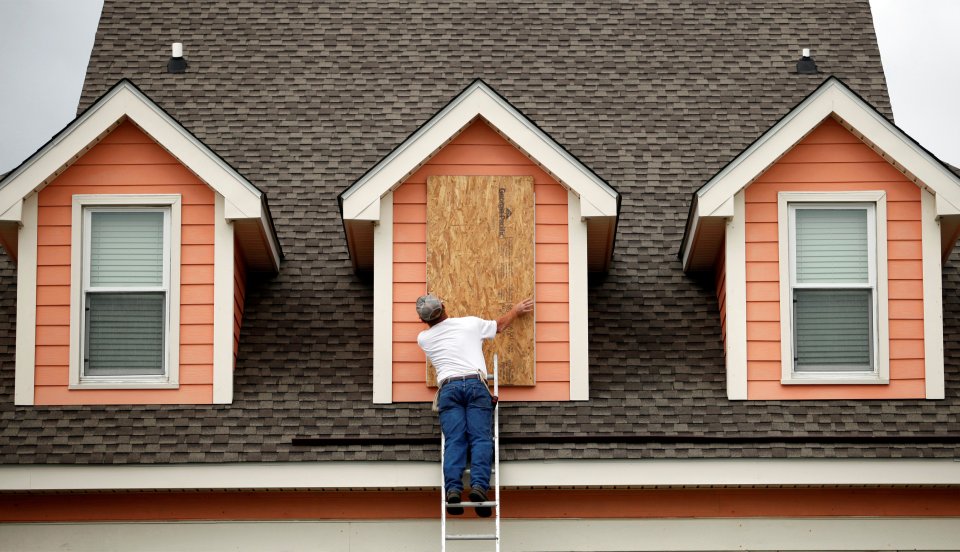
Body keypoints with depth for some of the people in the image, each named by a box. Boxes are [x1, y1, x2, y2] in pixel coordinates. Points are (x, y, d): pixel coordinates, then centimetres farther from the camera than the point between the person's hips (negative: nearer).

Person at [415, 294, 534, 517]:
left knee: (454, 441, -8)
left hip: (448, 387, 1)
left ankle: (452, 488, -29)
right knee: (480, 438, -8)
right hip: (475, 383, -1)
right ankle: (478, 485, -29)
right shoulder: (470, 323, 14)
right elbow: (500, 325, 32)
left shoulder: (424, 339, 18)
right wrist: (516, 310, 51)